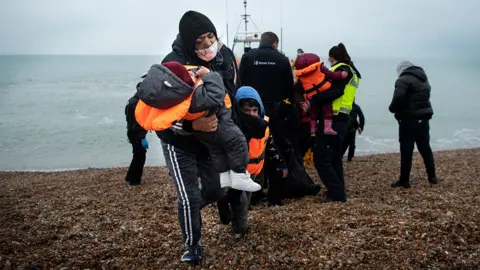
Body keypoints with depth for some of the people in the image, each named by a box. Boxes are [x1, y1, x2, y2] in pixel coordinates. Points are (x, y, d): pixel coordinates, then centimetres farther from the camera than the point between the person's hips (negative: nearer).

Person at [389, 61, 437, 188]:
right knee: (425, 149, 16)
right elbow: (423, 98, 17)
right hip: (423, 118, 8)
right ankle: (432, 177, 22)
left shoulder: (404, 80, -12)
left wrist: (392, 108, -5)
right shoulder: (423, 79, 17)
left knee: (406, 151, -2)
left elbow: (398, 98, -24)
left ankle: (404, 180, 3)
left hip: (409, 120, -8)